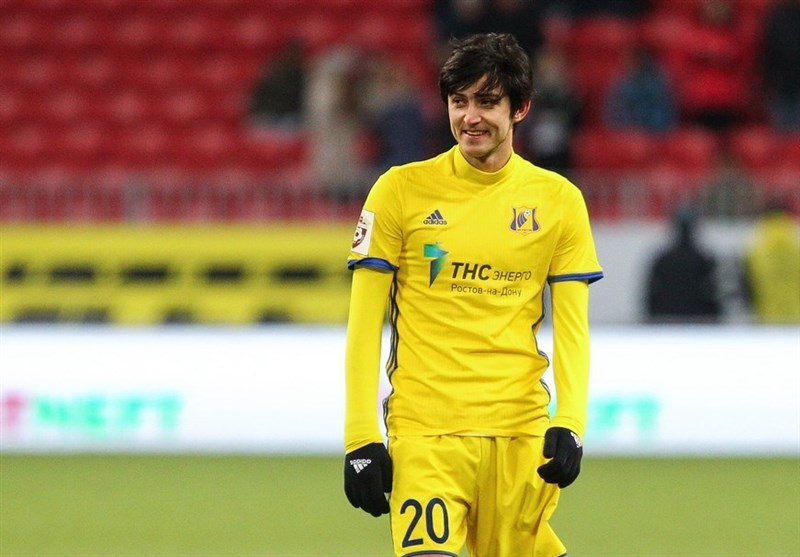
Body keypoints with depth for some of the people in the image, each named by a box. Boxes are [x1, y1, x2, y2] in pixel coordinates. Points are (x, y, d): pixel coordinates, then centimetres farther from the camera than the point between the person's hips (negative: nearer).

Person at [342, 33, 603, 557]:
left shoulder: (558, 200, 6)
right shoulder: (401, 190, 1)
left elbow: (571, 327, 7)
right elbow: (364, 325, 2)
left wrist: (570, 424, -7)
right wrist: (360, 437, -5)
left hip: (521, 433, 2)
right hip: (423, 432, -2)